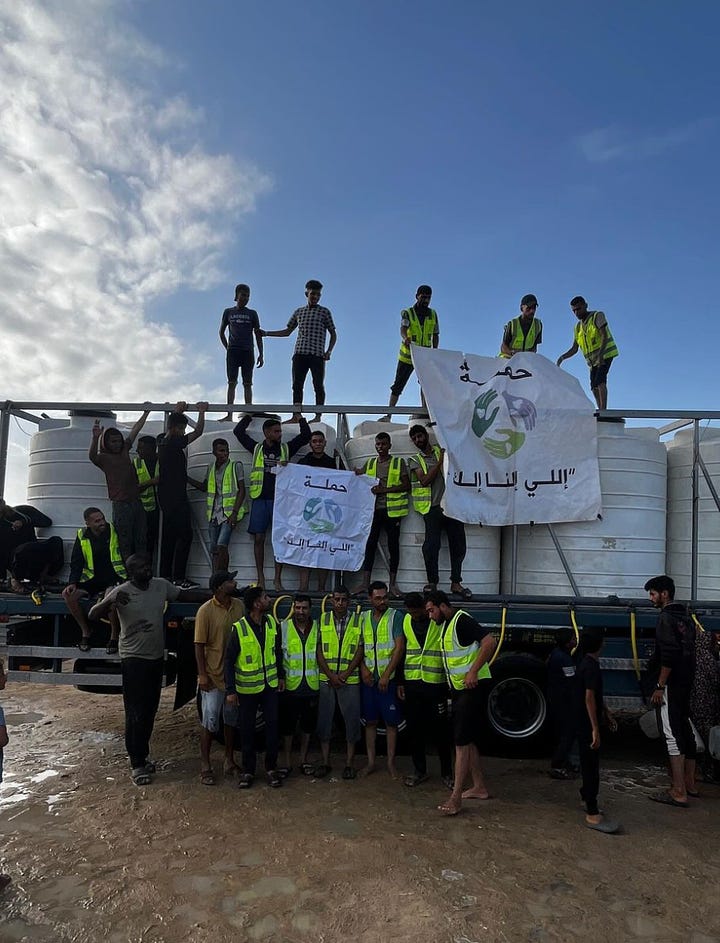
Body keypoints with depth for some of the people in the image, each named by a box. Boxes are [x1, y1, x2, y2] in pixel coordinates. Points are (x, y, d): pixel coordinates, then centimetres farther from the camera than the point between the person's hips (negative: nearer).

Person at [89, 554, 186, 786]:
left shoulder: (161, 585, -1)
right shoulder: (121, 591, -14)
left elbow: (182, 595, 14)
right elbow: (93, 615, -17)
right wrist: (110, 601, -38)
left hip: (157, 658, 5)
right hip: (134, 660, -5)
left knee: (150, 710, 15)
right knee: (136, 713, -1)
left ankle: (141, 754, 31)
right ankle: (137, 764, 9)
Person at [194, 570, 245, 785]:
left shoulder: (239, 605, -1)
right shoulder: (206, 611, -15)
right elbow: (199, 645, -12)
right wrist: (202, 675, -14)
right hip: (213, 675, -5)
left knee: (231, 719, 15)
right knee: (210, 720, 3)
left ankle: (229, 761, 29)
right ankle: (205, 765, 17)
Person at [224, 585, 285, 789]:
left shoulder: (272, 623, -4)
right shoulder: (239, 628, -18)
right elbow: (229, 660, -12)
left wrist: (281, 675, 9)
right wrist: (230, 690, -14)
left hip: (270, 684, 4)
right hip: (247, 687, -3)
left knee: (272, 725, 7)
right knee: (247, 729, 8)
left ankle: (271, 768, 21)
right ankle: (248, 770, 23)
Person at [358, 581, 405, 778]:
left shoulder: (395, 617, -5)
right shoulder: (363, 618, 7)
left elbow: (399, 647, -10)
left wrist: (386, 675, -13)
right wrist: (363, 668, -6)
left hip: (388, 678, -3)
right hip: (368, 678, 3)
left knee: (391, 722, 4)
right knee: (370, 721, 10)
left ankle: (391, 763, 15)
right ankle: (371, 762, 20)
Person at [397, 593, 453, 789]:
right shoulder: (406, 621, 6)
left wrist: (450, 683, -5)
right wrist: (400, 682, 9)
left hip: (436, 683, -4)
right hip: (412, 683, 4)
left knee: (440, 729, 4)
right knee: (414, 729, 9)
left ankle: (446, 772, 19)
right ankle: (419, 770, 23)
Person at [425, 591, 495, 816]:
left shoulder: (461, 621, -17)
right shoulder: (446, 624, 13)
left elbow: (489, 642, -26)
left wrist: (473, 672, -27)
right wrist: (450, 686, 15)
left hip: (471, 687, -10)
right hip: (458, 688, 10)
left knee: (462, 741, -8)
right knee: (467, 739, 16)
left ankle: (456, 797, -5)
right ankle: (479, 787, 27)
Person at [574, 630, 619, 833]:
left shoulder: (586, 663, 11)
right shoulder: (592, 666, -21)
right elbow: (589, 698, -25)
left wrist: (607, 713, 25)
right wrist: (595, 729, -25)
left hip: (584, 723, 10)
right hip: (588, 724, -10)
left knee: (589, 763, 21)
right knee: (591, 765, -6)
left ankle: (586, 798, 35)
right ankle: (592, 814, -3)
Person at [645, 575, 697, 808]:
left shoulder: (666, 618, -14)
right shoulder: (685, 617, 15)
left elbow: (669, 655, -22)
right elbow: (687, 651, 17)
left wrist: (660, 686, -20)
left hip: (671, 684, -10)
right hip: (686, 682, 10)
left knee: (672, 733, -7)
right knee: (685, 730, 17)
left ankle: (679, 792, -6)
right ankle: (689, 782, 28)